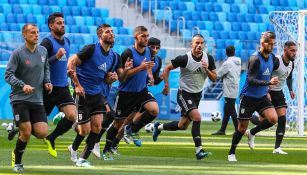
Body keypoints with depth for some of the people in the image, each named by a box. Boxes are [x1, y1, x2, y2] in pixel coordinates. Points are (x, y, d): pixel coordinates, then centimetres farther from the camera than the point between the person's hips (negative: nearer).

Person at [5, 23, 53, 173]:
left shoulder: (43, 51, 8)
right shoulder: (18, 54, -9)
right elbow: (8, 75, -12)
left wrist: (47, 81, 6)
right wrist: (22, 85, -27)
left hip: (37, 100, 5)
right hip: (20, 99, -5)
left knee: (42, 133, -6)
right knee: (26, 132, -12)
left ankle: (21, 128, 26)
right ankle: (17, 162, 12)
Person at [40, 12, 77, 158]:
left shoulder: (66, 41, 11)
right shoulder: (47, 42, -12)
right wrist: (56, 57, -33)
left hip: (63, 88, 6)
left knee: (72, 116, -14)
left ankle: (51, 139, 5)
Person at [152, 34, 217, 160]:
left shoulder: (209, 59, -3)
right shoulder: (184, 59, -17)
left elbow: (214, 78, 1)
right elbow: (167, 69, -6)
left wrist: (207, 70, -17)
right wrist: (166, 85, -11)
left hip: (197, 94, 6)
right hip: (184, 94, -6)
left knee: (183, 126, 13)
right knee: (197, 117, -26)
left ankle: (159, 127, 40)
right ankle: (198, 150, -23)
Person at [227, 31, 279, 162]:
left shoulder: (271, 58, 3)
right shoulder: (255, 59, -20)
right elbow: (251, 80, -28)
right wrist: (269, 82, -38)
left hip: (262, 97, 6)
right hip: (248, 97, -6)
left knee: (273, 119, -17)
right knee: (242, 128, 2)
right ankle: (231, 153, 21)